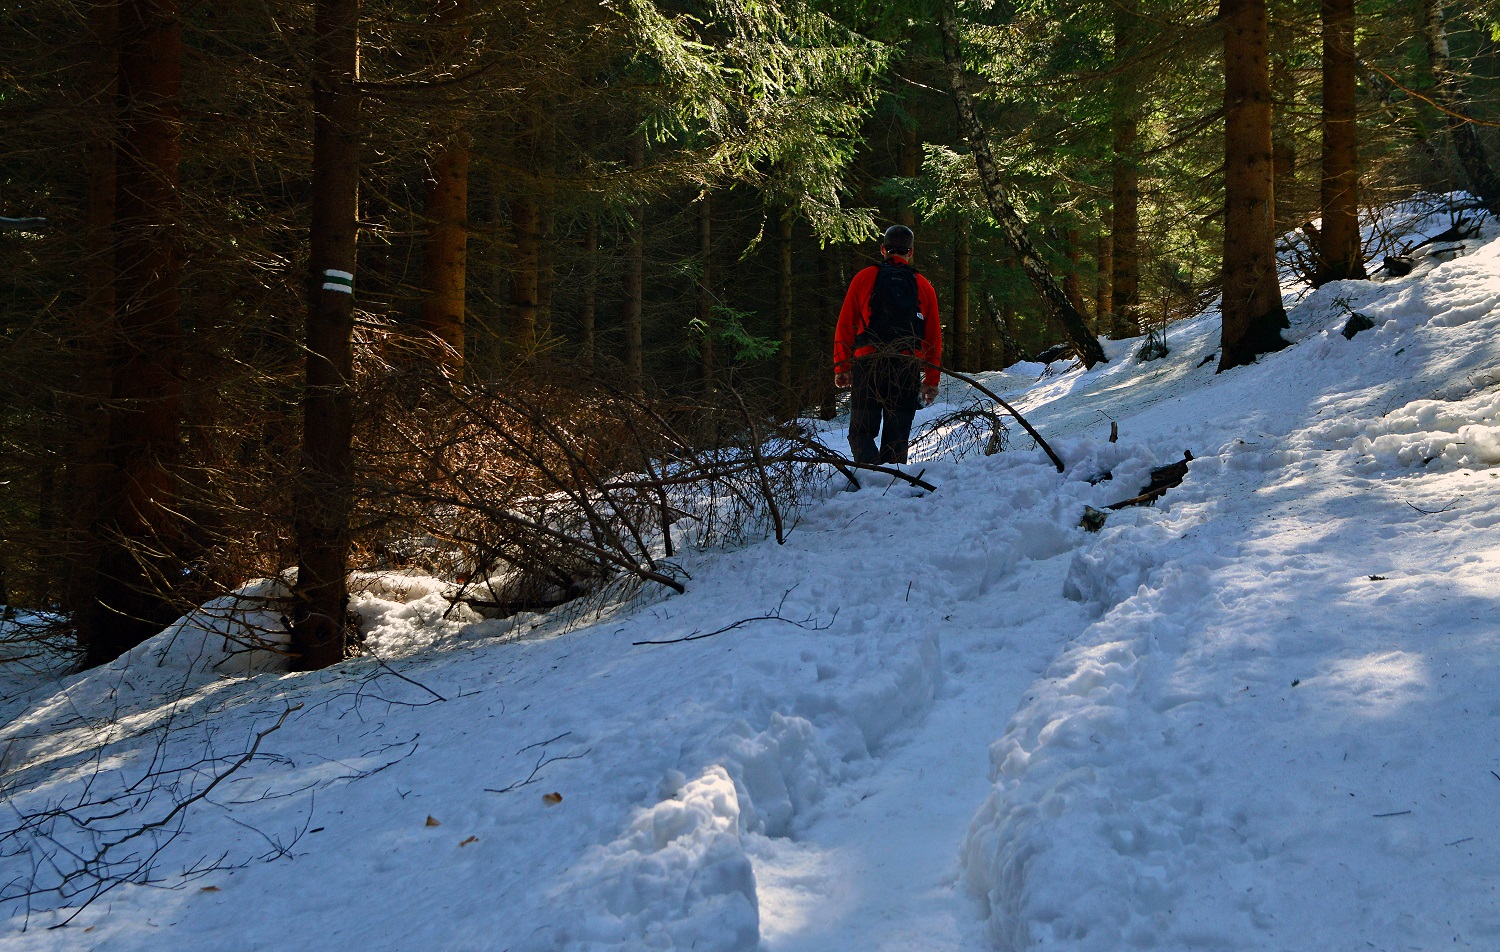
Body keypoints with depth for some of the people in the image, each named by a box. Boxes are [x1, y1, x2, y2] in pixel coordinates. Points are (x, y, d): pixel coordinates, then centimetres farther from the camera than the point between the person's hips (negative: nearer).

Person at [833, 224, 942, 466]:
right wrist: (932, 380, 15)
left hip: (868, 365, -1)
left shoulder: (864, 278, 5)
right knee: (897, 439, 9)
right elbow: (934, 336, 10)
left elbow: (845, 326, 3)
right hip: (908, 369, 2)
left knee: (861, 432, 4)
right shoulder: (924, 286, 10)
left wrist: (841, 367, 8)